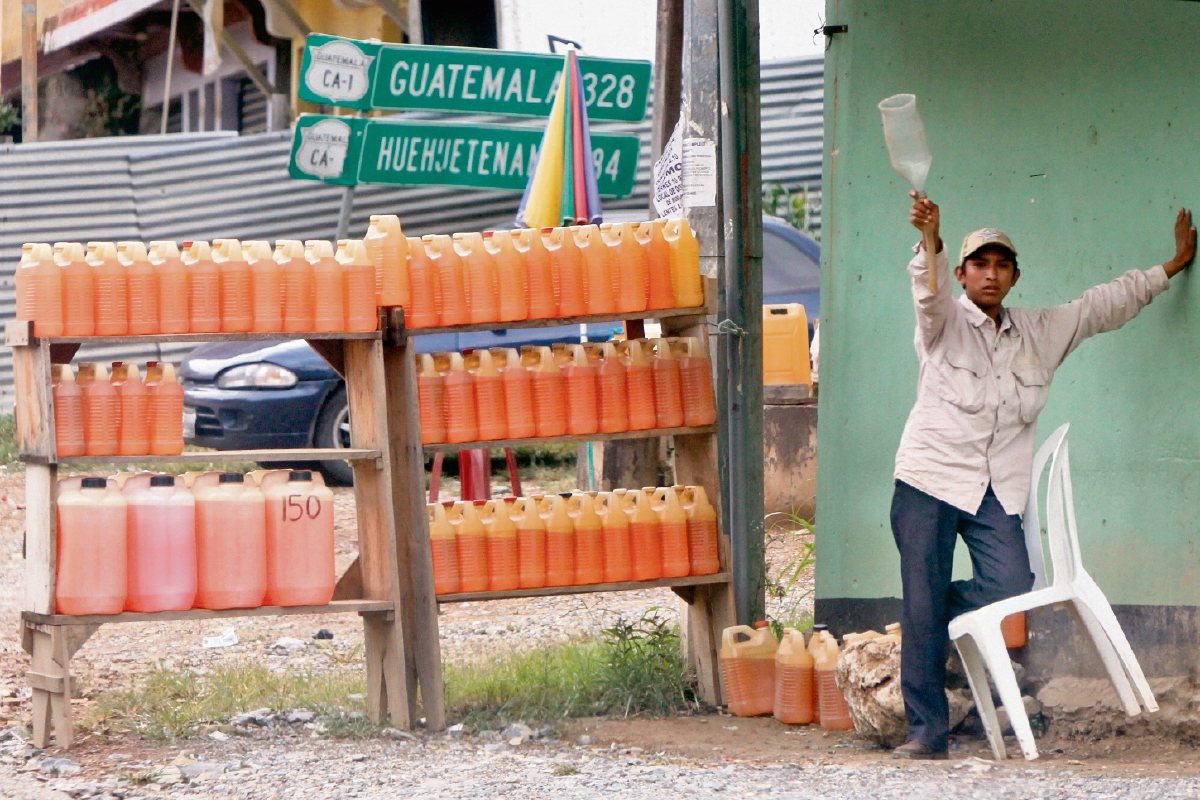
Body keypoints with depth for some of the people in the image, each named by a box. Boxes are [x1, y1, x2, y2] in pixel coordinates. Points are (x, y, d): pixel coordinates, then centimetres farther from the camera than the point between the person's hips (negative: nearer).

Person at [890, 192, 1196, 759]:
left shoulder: (1041, 333, 17)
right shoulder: (944, 323, 3)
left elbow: (1105, 305, 27)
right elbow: (930, 292, -19)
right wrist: (930, 241, -41)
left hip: (996, 491, 4)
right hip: (929, 479, -4)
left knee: (1012, 585, -19)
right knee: (923, 604, -10)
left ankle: (933, 619, 12)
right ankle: (927, 732, -5)